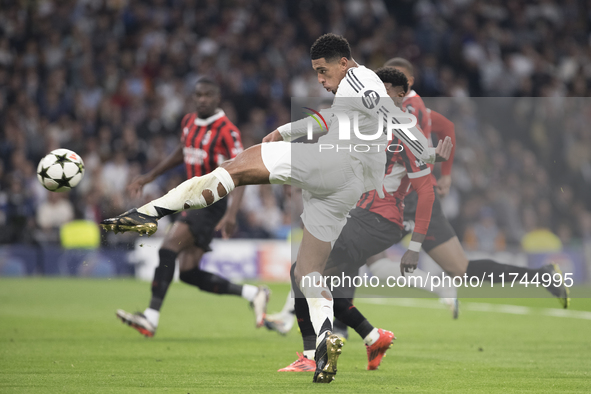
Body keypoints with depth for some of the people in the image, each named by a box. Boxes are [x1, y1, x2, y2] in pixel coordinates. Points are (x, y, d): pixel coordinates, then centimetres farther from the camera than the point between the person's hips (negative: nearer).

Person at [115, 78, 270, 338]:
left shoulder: (226, 131, -13)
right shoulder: (189, 122, 10)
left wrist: (232, 213, -29)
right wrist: (149, 177, 27)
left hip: (211, 205, -8)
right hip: (193, 201, 8)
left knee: (168, 248, -20)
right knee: (189, 274, 3)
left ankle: (151, 318, -20)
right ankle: (252, 294, 12)